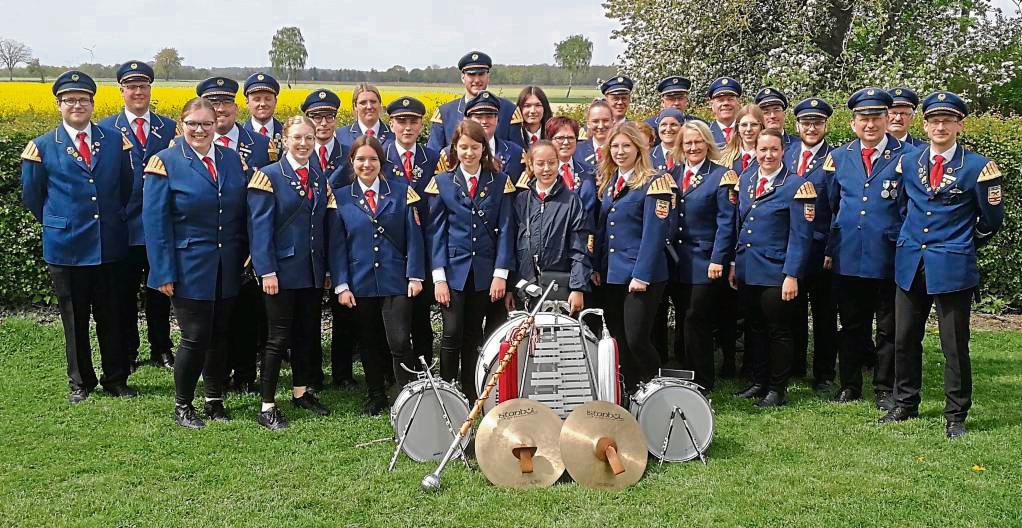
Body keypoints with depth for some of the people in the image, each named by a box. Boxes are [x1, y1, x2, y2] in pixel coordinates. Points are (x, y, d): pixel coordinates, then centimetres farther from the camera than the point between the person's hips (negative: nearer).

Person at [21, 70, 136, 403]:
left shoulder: (114, 140, 3)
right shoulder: (42, 147, -1)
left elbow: (127, 187, 11)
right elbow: (33, 197, 7)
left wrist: (113, 220, 9)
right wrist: (57, 225, 9)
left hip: (109, 246, 1)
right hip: (67, 248, -1)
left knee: (111, 316, 9)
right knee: (74, 319, 9)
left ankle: (116, 379, 21)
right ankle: (80, 382, 22)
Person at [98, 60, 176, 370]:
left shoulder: (170, 128, 6)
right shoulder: (105, 129, 0)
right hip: (123, 226, -1)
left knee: (159, 291, 12)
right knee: (124, 293, 9)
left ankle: (161, 350, 24)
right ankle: (126, 353, 21)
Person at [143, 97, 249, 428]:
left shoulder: (233, 160, 7)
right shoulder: (166, 162, -6)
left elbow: (244, 212, 12)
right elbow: (155, 221, -10)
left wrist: (244, 258, 7)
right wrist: (164, 273, -14)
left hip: (227, 269, 4)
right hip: (189, 268, -4)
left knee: (219, 336, 11)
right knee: (196, 337, -2)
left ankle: (215, 401, 25)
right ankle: (182, 406, 16)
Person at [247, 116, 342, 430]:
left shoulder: (320, 178, 11)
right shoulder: (269, 176, -6)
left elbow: (329, 226, 11)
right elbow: (260, 227, -11)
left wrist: (330, 270, 7)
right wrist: (267, 271, -17)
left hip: (314, 272, 6)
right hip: (282, 272, -6)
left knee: (308, 334, 14)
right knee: (279, 337, -2)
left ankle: (300, 393, 29)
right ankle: (267, 407, 5)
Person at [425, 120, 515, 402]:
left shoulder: (500, 182, 4)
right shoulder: (442, 182, 4)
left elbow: (505, 229, 1)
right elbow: (435, 231, 0)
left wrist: (501, 274, -6)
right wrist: (438, 277, -7)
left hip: (485, 272, 1)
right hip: (453, 270, -1)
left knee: (473, 336, 7)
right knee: (452, 334, -5)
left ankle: (471, 398, 15)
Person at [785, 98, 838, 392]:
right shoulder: (786, 153, 8)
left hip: (821, 249, -4)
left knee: (824, 314, 7)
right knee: (793, 312, 15)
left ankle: (824, 375, 17)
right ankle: (794, 368, 27)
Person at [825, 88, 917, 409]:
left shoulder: (907, 156, -2)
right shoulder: (839, 157, 8)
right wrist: (830, 249, 8)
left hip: (890, 259, -3)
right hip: (848, 259, 3)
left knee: (888, 329, 8)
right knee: (851, 326, 12)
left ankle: (885, 390, 20)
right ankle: (849, 386, 24)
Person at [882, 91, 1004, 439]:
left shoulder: (977, 167, -5)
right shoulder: (908, 163, 7)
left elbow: (991, 219, 4)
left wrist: (966, 245, 12)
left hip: (952, 267, -4)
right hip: (910, 264, 4)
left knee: (955, 345, 2)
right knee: (905, 339, 11)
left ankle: (956, 416, 13)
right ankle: (905, 404, 25)